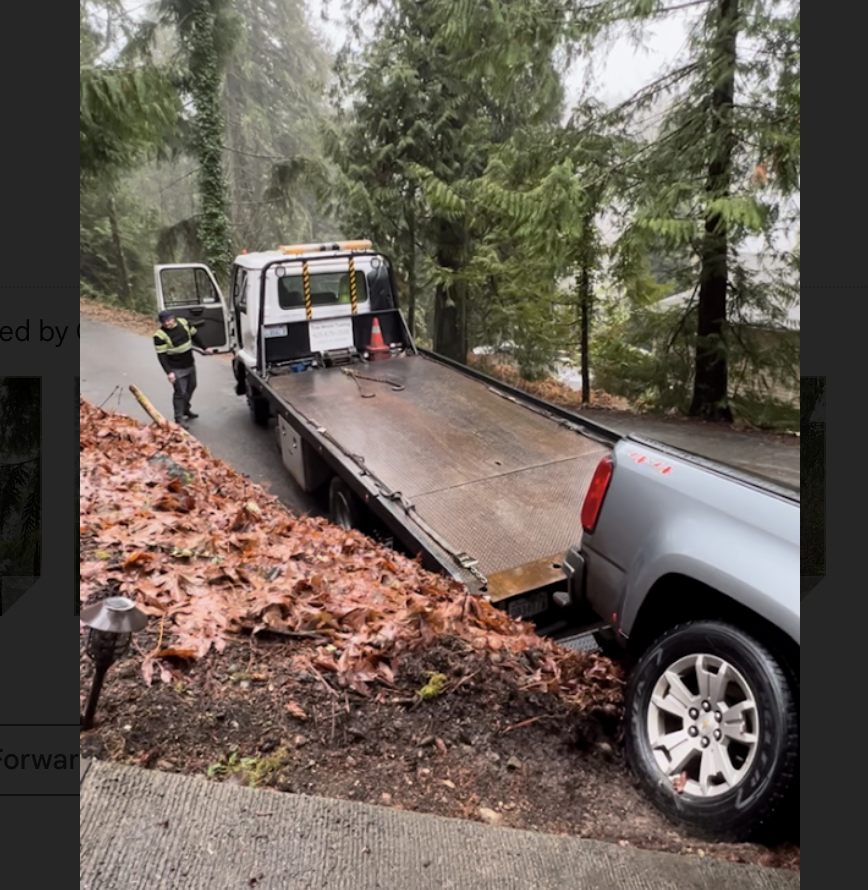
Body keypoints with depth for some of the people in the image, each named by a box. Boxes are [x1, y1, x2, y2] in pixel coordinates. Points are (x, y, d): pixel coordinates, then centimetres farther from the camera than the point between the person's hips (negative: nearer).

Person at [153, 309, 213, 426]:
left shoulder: (184, 323, -7)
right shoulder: (160, 336, -22)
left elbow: (195, 335, 10)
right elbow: (161, 356, -22)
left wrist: (204, 348, 15)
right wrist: (169, 372, -29)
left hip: (190, 364, 7)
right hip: (177, 369, -7)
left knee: (191, 388, 22)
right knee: (180, 393, -6)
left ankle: (186, 409, 43)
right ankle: (179, 418, 4)